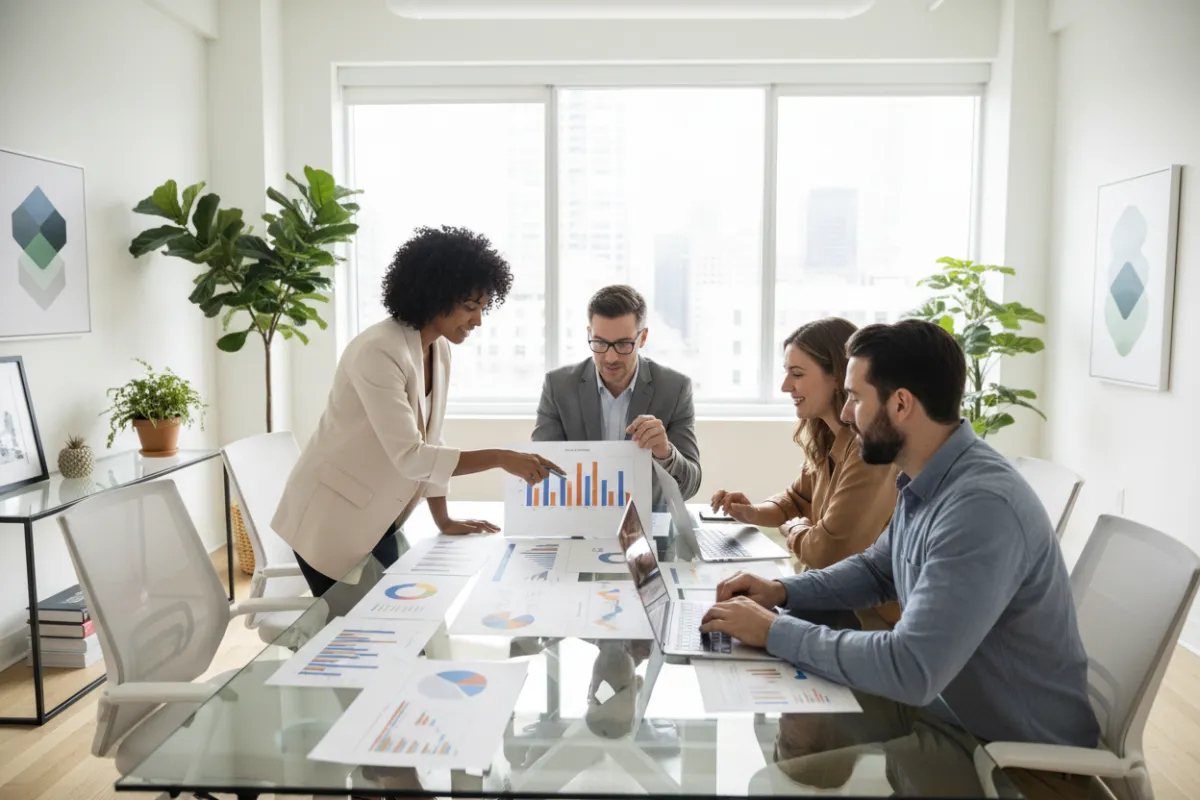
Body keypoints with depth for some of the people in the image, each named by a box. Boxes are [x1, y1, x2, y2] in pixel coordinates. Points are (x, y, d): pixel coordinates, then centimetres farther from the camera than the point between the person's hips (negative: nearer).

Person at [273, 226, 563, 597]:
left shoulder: (439, 349, 0)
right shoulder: (378, 352, -26)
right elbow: (409, 456, -30)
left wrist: (443, 519, 3)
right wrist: (501, 458, -30)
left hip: (377, 520, 8)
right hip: (332, 518, -7)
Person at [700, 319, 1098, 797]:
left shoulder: (982, 507, -32)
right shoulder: (922, 483, 0)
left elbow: (910, 670, -37)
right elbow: (877, 569, 17)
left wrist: (775, 631, -26)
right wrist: (782, 591, 0)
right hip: (952, 710, 8)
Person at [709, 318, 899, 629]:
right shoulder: (828, 437, 4)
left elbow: (830, 552, -26)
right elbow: (798, 498, 19)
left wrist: (793, 528, -4)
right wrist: (753, 513, -2)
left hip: (872, 613, -8)